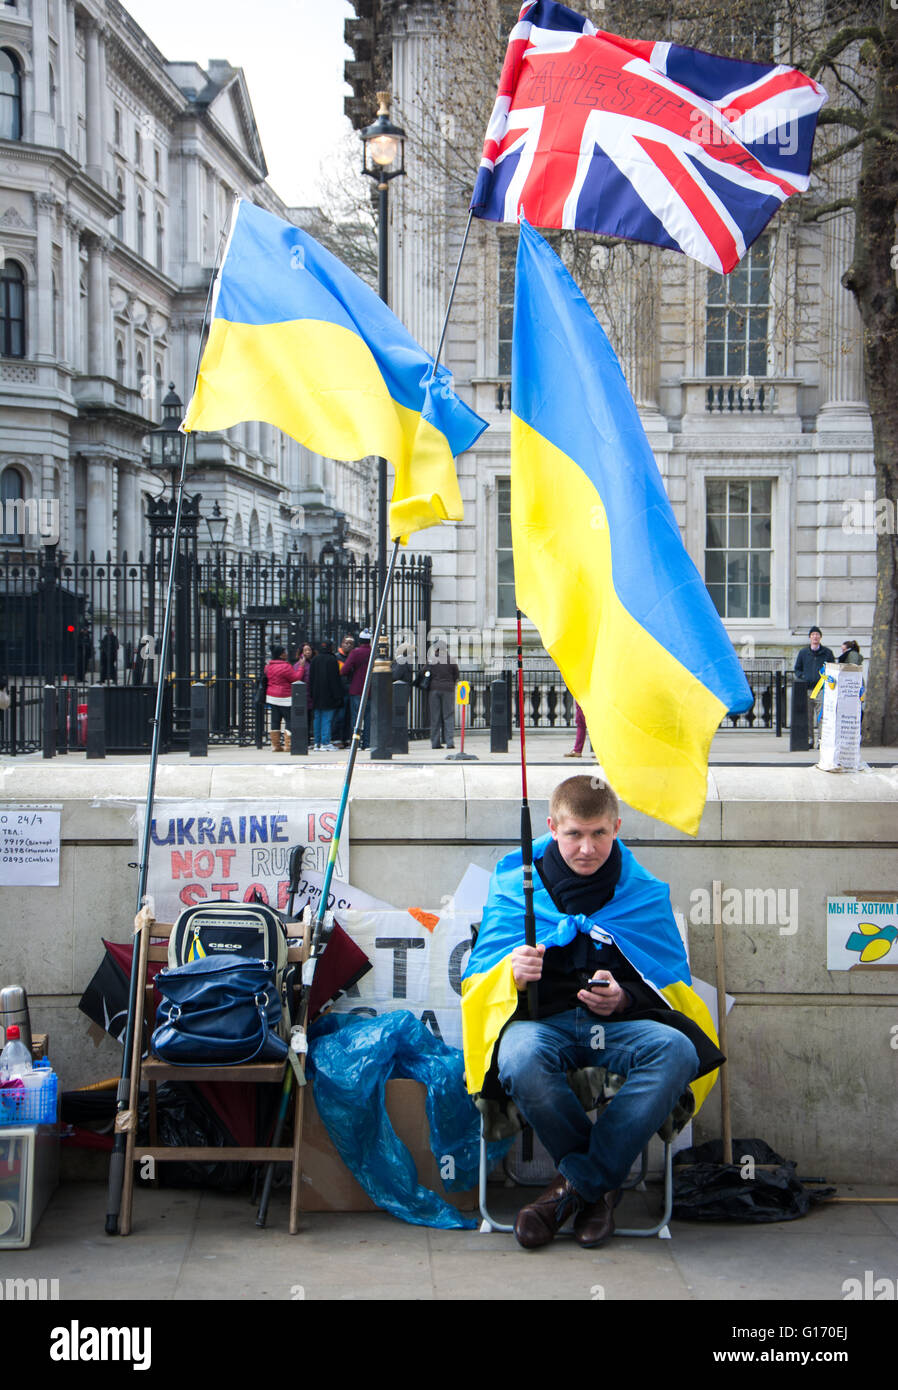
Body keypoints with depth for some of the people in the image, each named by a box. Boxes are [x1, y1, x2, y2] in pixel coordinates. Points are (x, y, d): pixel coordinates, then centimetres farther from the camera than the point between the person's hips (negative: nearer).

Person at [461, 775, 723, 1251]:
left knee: (677, 1051, -33)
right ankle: (599, 1187, -14)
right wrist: (512, 973, -17)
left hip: (621, 1020, 1)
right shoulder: (513, 884, 10)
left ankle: (577, 1181, -20)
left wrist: (624, 998, -9)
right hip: (541, 1019, -1)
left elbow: (672, 985, 13)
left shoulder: (643, 892, 12)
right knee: (522, 1058, -38)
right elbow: (479, 977, 9)